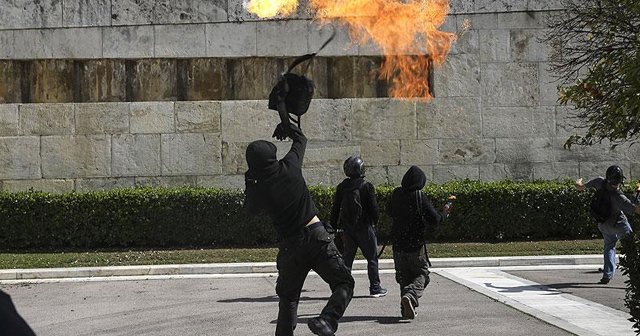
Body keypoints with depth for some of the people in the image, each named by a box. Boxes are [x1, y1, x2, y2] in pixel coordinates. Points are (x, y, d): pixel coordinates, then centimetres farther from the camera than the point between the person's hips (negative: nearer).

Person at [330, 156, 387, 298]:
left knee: (347, 258, 10)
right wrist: (375, 220, 9)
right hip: (364, 227, -4)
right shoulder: (366, 186, -10)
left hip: (347, 227, 4)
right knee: (372, 257, 4)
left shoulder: (341, 187, 4)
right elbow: (373, 207, -8)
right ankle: (375, 287, 5)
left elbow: (335, 208, 8)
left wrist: (334, 226, 16)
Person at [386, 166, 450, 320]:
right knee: (421, 274, 7)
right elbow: (434, 219, -13)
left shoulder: (396, 194, 1)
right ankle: (410, 295, -21)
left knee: (404, 277, 15)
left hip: (398, 244, 5)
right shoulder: (420, 197, -14)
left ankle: (406, 310, 13)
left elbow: (389, 211, 19)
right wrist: (444, 213, 6)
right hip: (416, 244, -5)